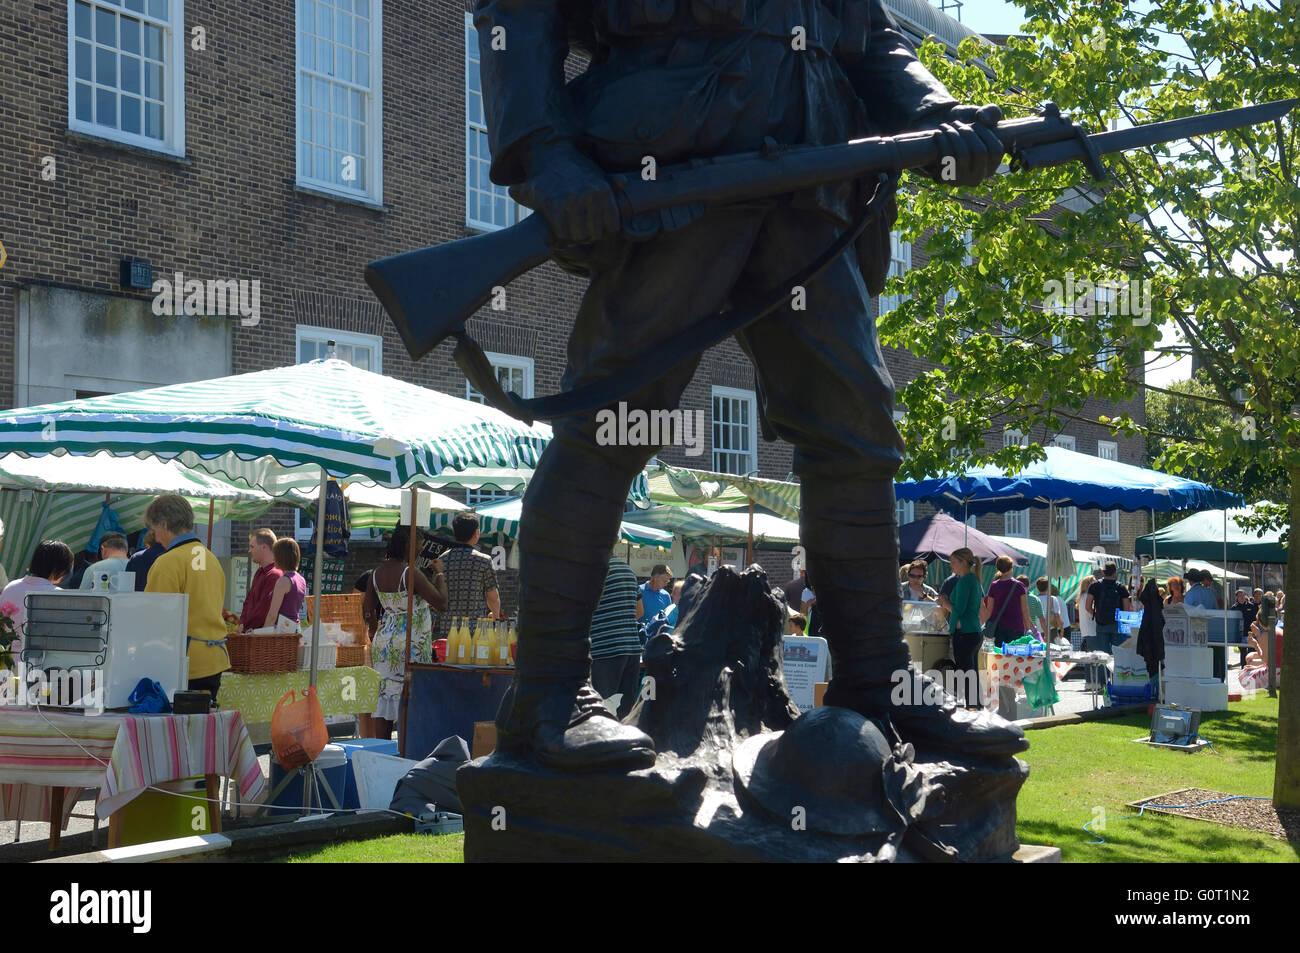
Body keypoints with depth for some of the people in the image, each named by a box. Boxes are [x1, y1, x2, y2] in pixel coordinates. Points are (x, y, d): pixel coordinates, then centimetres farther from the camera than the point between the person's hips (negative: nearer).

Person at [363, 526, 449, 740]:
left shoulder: (377, 572, 6)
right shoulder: (411, 574, -16)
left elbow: (368, 610, 15)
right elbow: (441, 603, -16)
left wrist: (375, 635, 28)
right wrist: (440, 574, -3)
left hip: (383, 642, 7)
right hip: (410, 645, -7)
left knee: (384, 695, 9)